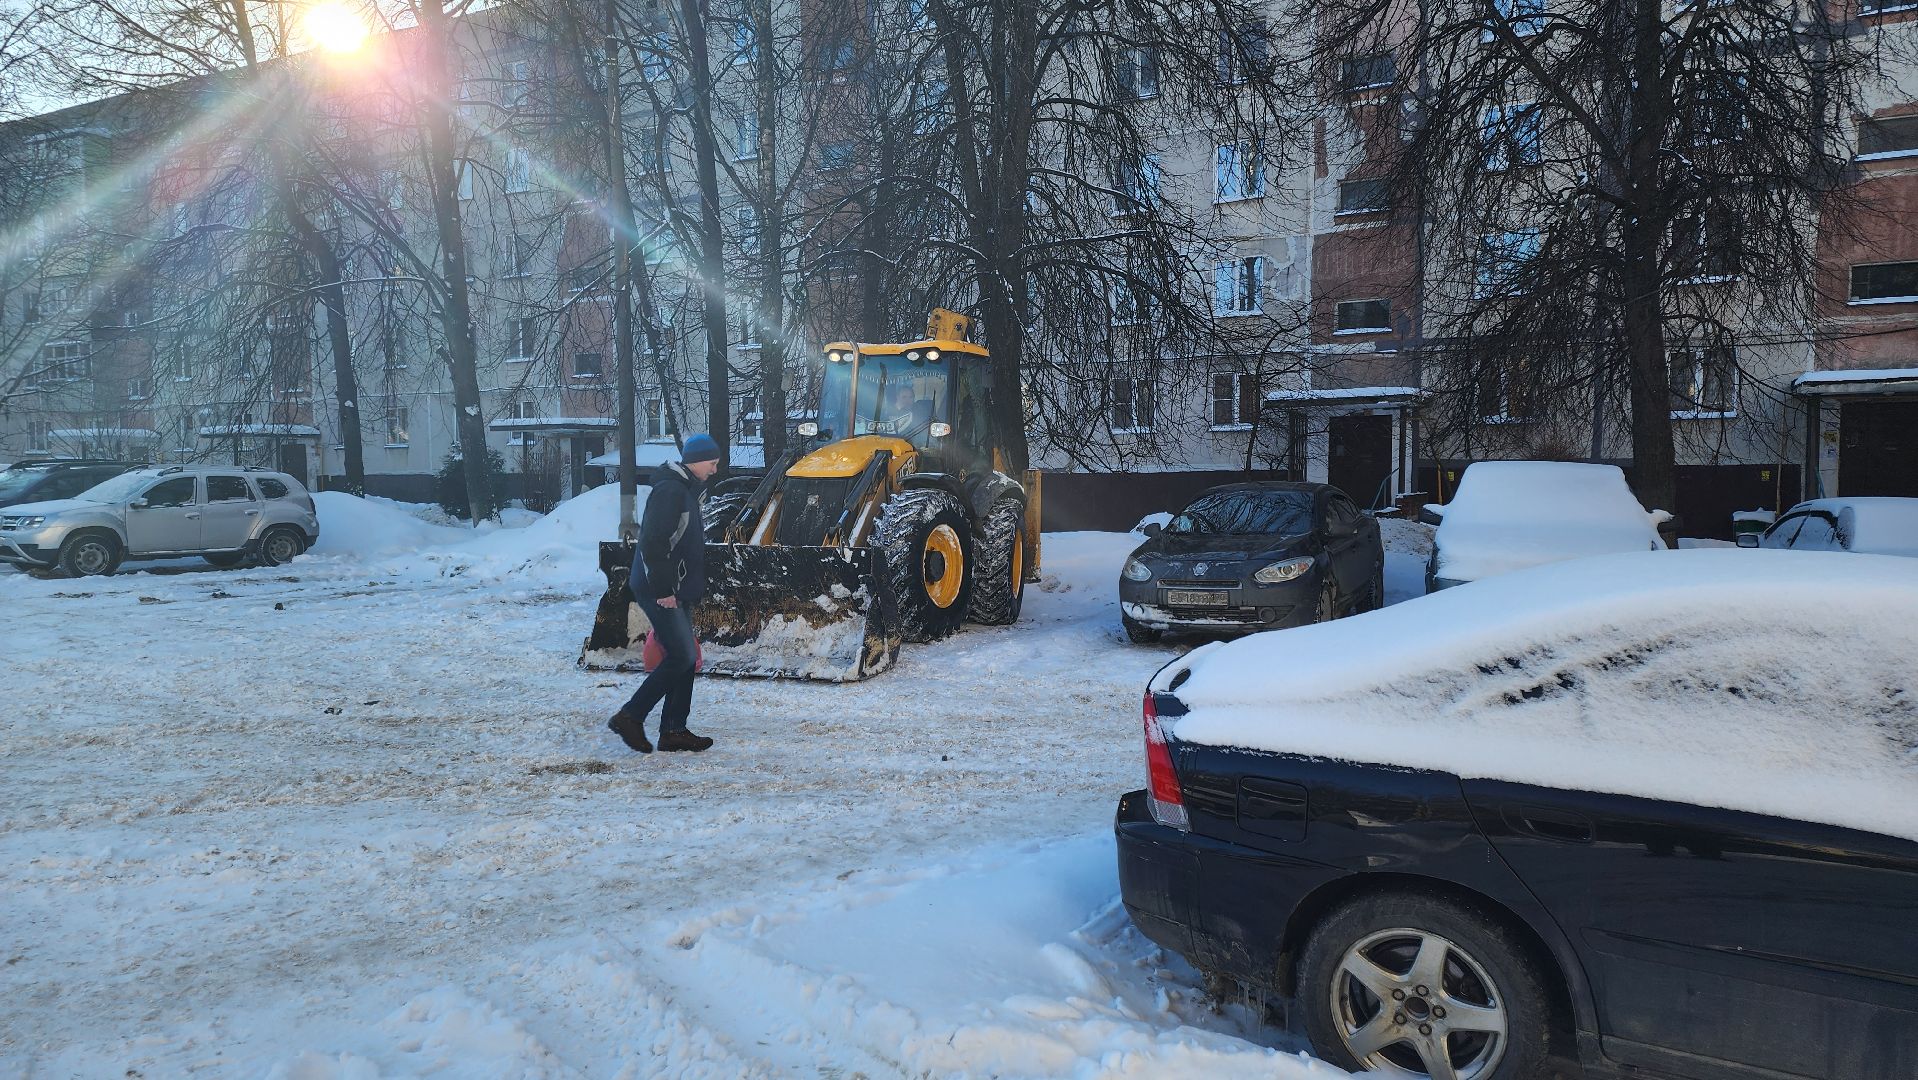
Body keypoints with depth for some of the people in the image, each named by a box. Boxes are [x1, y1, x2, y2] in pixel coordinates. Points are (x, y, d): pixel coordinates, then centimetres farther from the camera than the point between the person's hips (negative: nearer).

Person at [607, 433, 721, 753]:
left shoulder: (685, 490, 18)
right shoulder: (669, 490, -16)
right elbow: (652, 543, -23)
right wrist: (663, 591, -21)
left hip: (677, 591, 10)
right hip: (660, 591, -10)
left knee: (685, 658, 10)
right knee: (681, 656, -11)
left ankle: (674, 730, 15)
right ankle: (630, 717, -3)